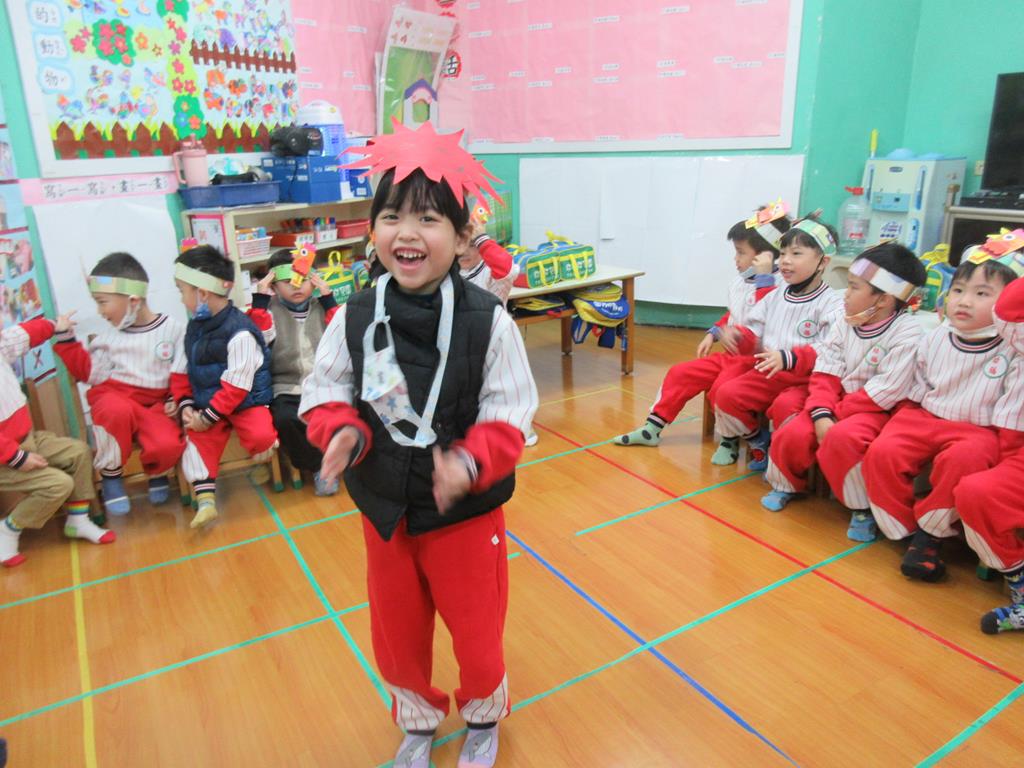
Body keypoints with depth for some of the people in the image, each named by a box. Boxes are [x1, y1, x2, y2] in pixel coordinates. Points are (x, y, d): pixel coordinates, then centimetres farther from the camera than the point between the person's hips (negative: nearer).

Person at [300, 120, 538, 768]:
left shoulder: (488, 321, -18)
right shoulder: (354, 319, -10)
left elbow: (509, 418, -15)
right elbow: (326, 395, -1)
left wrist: (470, 461, -33)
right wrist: (344, 432, -22)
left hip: (466, 512, -2)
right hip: (384, 510, 3)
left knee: (477, 634, 17)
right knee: (397, 637, 22)